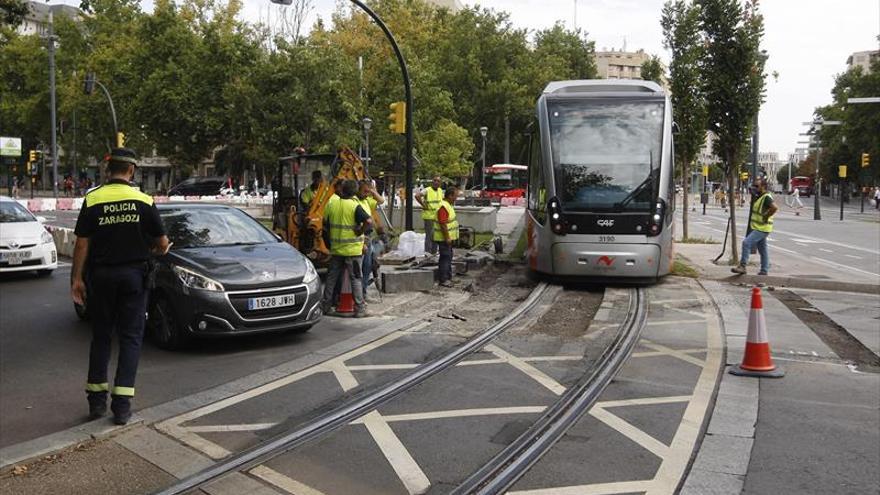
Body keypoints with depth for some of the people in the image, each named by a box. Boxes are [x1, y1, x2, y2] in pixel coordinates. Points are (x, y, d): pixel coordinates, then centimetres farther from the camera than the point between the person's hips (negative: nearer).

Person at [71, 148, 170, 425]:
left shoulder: (92, 200, -3)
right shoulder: (144, 201, -4)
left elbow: (82, 244, -4)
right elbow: (162, 243, -2)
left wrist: (77, 278, 3)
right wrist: (159, 249, 21)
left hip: (101, 275, 1)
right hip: (133, 275, -1)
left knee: (101, 336, 13)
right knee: (130, 338, 4)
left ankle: (97, 400, 16)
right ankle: (122, 403, 1)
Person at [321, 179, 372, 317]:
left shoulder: (331, 205, 3)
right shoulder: (355, 206, -12)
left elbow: (325, 226, 10)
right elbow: (369, 221, -25)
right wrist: (360, 232, -11)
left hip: (336, 249, 4)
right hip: (353, 249, -4)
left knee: (332, 277, 14)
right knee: (356, 278, 2)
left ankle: (325, 305, 21)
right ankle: (359, 309, 3)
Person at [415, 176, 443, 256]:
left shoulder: (440, 191, 11)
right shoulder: (427, 190, -11)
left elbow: (443, 199, 32)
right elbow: (417, 195, -25)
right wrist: (423, 205, -20)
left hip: (438, 216, 7)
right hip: (429, 216, -7)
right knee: (429, 234, -8)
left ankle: (434, 251, 21)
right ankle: (427, 251, -2)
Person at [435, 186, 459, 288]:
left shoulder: (449, 204, 12)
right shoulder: (443, 207, -22)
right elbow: (443, 224, -25)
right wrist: (447, 238, -24)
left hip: (449, 237, 11)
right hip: (444, 237, -11)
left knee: (448, 257, 16)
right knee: (445, 257, -7)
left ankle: (448, 277, 25)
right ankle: (443, 280, -3)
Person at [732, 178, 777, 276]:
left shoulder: (766, 197, -15)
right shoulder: (759, 197, 14)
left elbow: (774, 207, -31)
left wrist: (766, 217, -23)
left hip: (762, 228, -10)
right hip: (758, 227, 10)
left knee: (747, 242, -17)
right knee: (762, 250, 14)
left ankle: (742, 266, -16)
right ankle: (764, 271, 20)